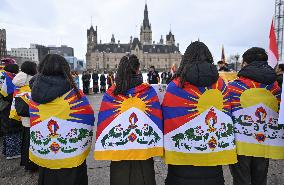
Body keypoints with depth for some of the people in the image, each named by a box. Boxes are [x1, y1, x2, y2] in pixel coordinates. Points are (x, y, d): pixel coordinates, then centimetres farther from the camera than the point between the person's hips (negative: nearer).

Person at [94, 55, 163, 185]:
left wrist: (104, 148, 9)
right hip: (144, 150, 0)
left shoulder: (110, 94, -7)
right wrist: (158, 145, 3)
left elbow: (102, 121, -3)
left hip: (117, 151, 1)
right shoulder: (149, 91, -8)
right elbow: (158, 119, -7)